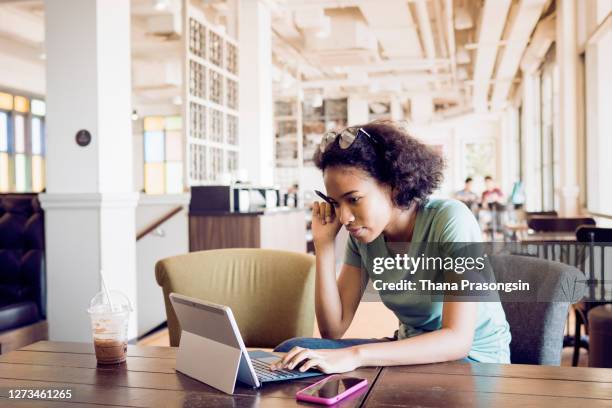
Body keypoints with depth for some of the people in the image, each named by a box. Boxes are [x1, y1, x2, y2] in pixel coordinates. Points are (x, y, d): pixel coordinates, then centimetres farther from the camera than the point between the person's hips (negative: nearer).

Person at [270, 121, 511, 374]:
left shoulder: (450, 220, -23)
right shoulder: (361, 233, -4)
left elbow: (458, 339, -31)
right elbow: (333, 329, -6)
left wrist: (356, 355, -41)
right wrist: (324, 244, -15)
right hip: (409, 350, 6)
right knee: (290, 351, -12)